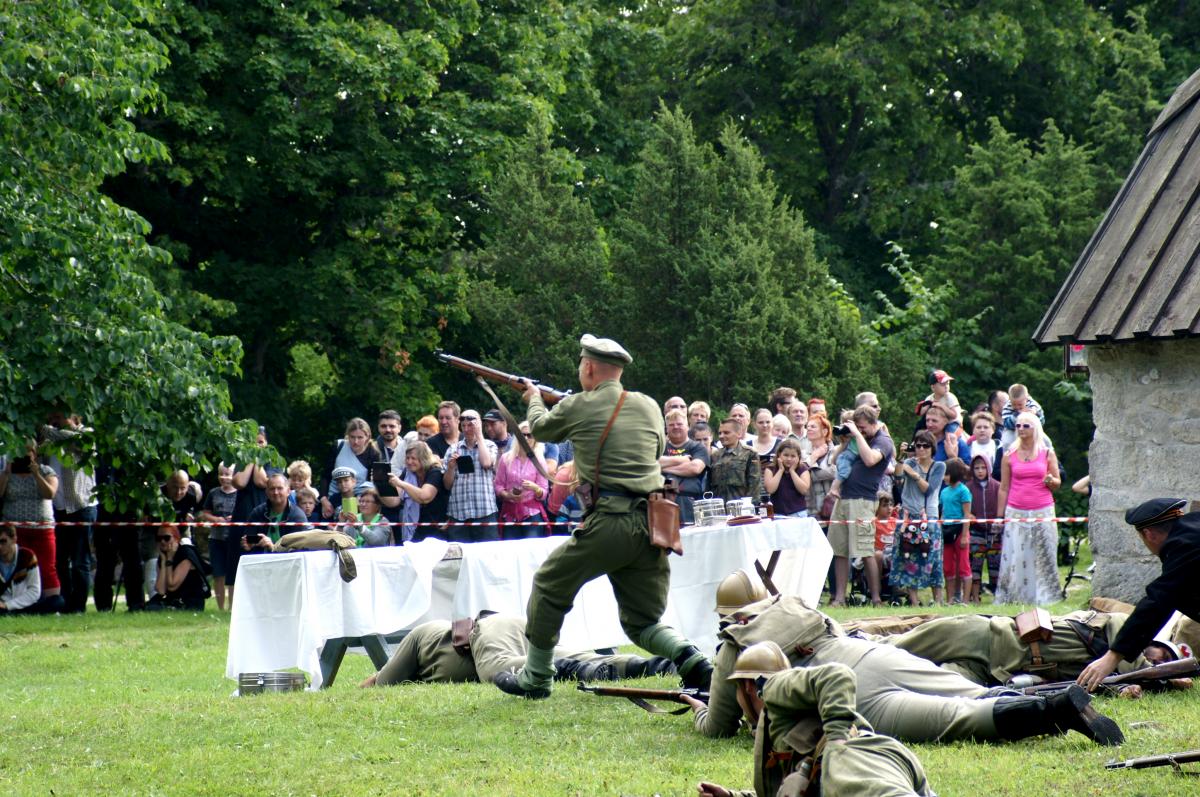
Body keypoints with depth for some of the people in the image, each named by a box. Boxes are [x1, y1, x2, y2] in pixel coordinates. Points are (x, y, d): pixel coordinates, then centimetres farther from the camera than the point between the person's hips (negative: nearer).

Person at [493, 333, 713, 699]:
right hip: (653, 528, 5)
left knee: (549, 587, 17)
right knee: (642, 621, 14)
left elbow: (540, 428, 21)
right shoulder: (649, 406, 11)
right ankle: (690, 658, -13)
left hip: (607, 525, -5)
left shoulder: (577, 408, 0)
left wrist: (534, 399, 43)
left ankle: (535, 679, 23)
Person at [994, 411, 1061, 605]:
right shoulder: (1009, 456, 7)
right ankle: (1012, 596, 0)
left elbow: (1057, 483, 12)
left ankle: (1044, 596, 4)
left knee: (1043, 556, -2)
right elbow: (1004, 488, 9)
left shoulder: (1047, 454, 7)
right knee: (1014, 557, -5)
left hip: (1043, 512, 0)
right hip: (1016, 513, 0)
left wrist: (1051, 481, -12)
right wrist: (1000, 516, 4)